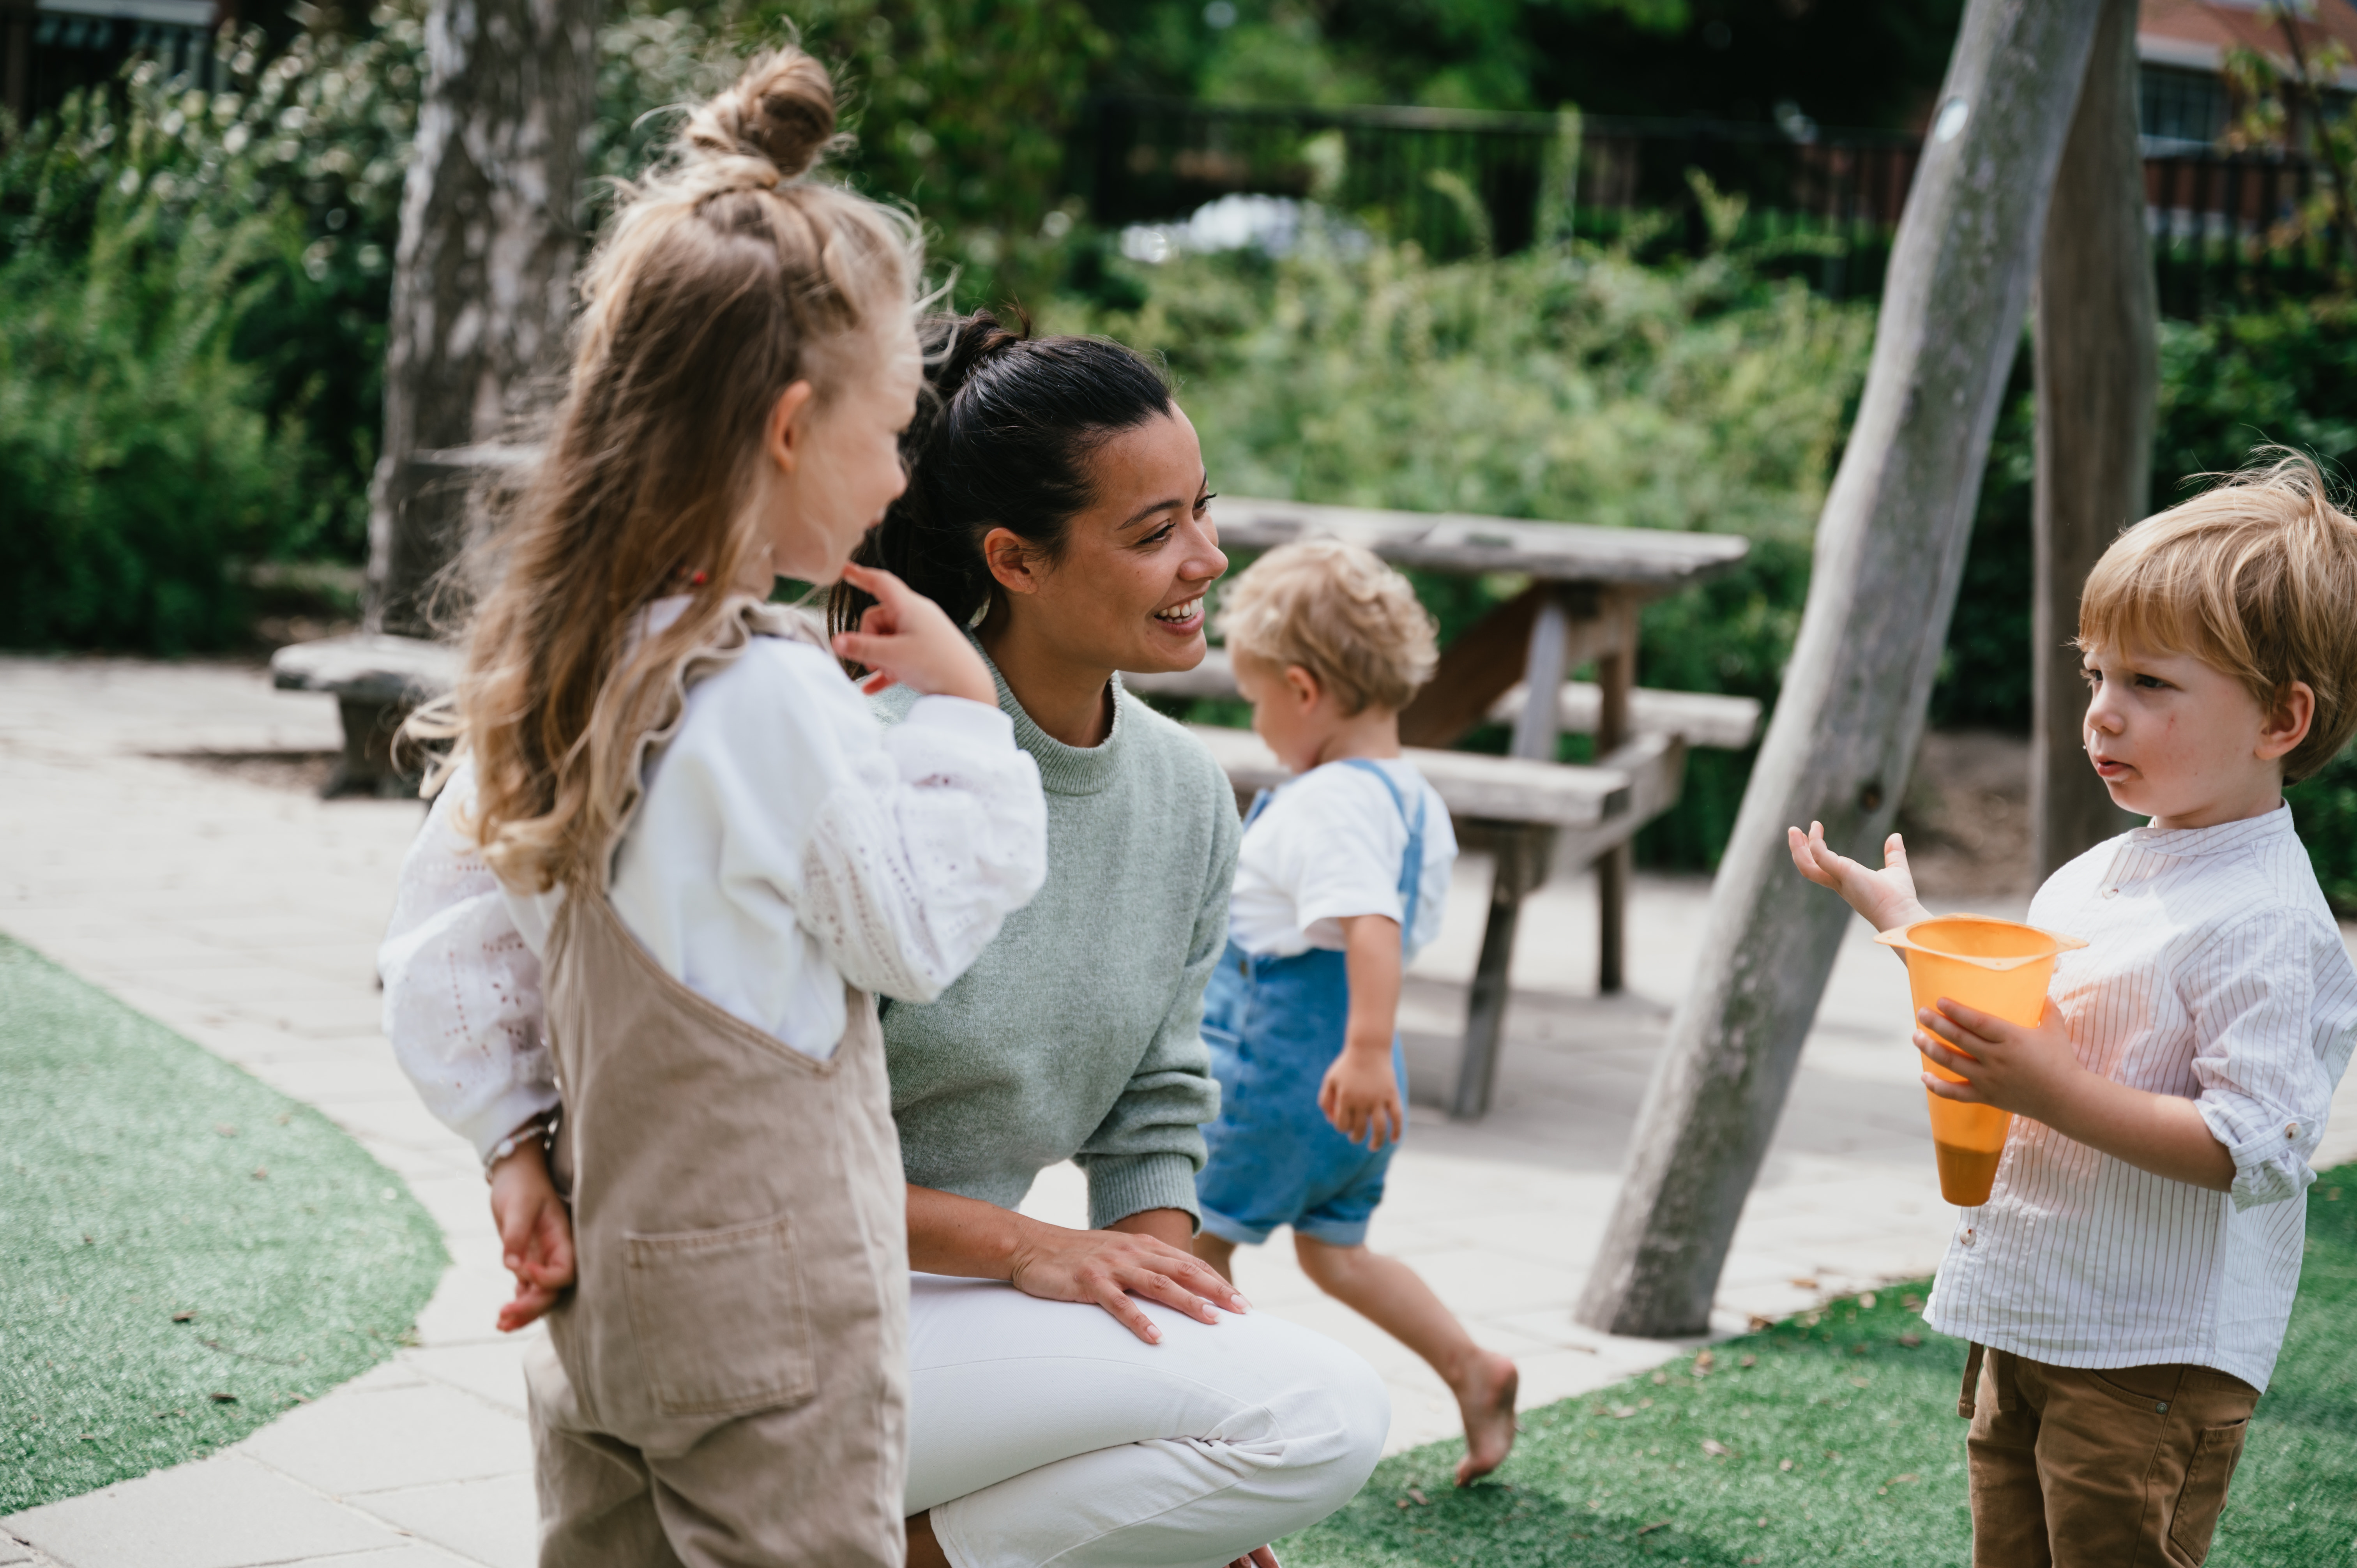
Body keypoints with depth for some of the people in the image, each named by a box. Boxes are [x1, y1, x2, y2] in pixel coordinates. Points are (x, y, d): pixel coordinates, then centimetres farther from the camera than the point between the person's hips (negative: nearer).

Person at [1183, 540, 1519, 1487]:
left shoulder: (1329, 804, -21)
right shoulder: (1417, 800, 8)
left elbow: (1373, 924, -35)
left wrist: (1367, 1050, -44)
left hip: (1277, 1067, -9)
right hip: (1351, 1073, 9)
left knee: (1196, 1239, 7)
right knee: (1335, 1248, 21)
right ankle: (1471, 1372, 13)